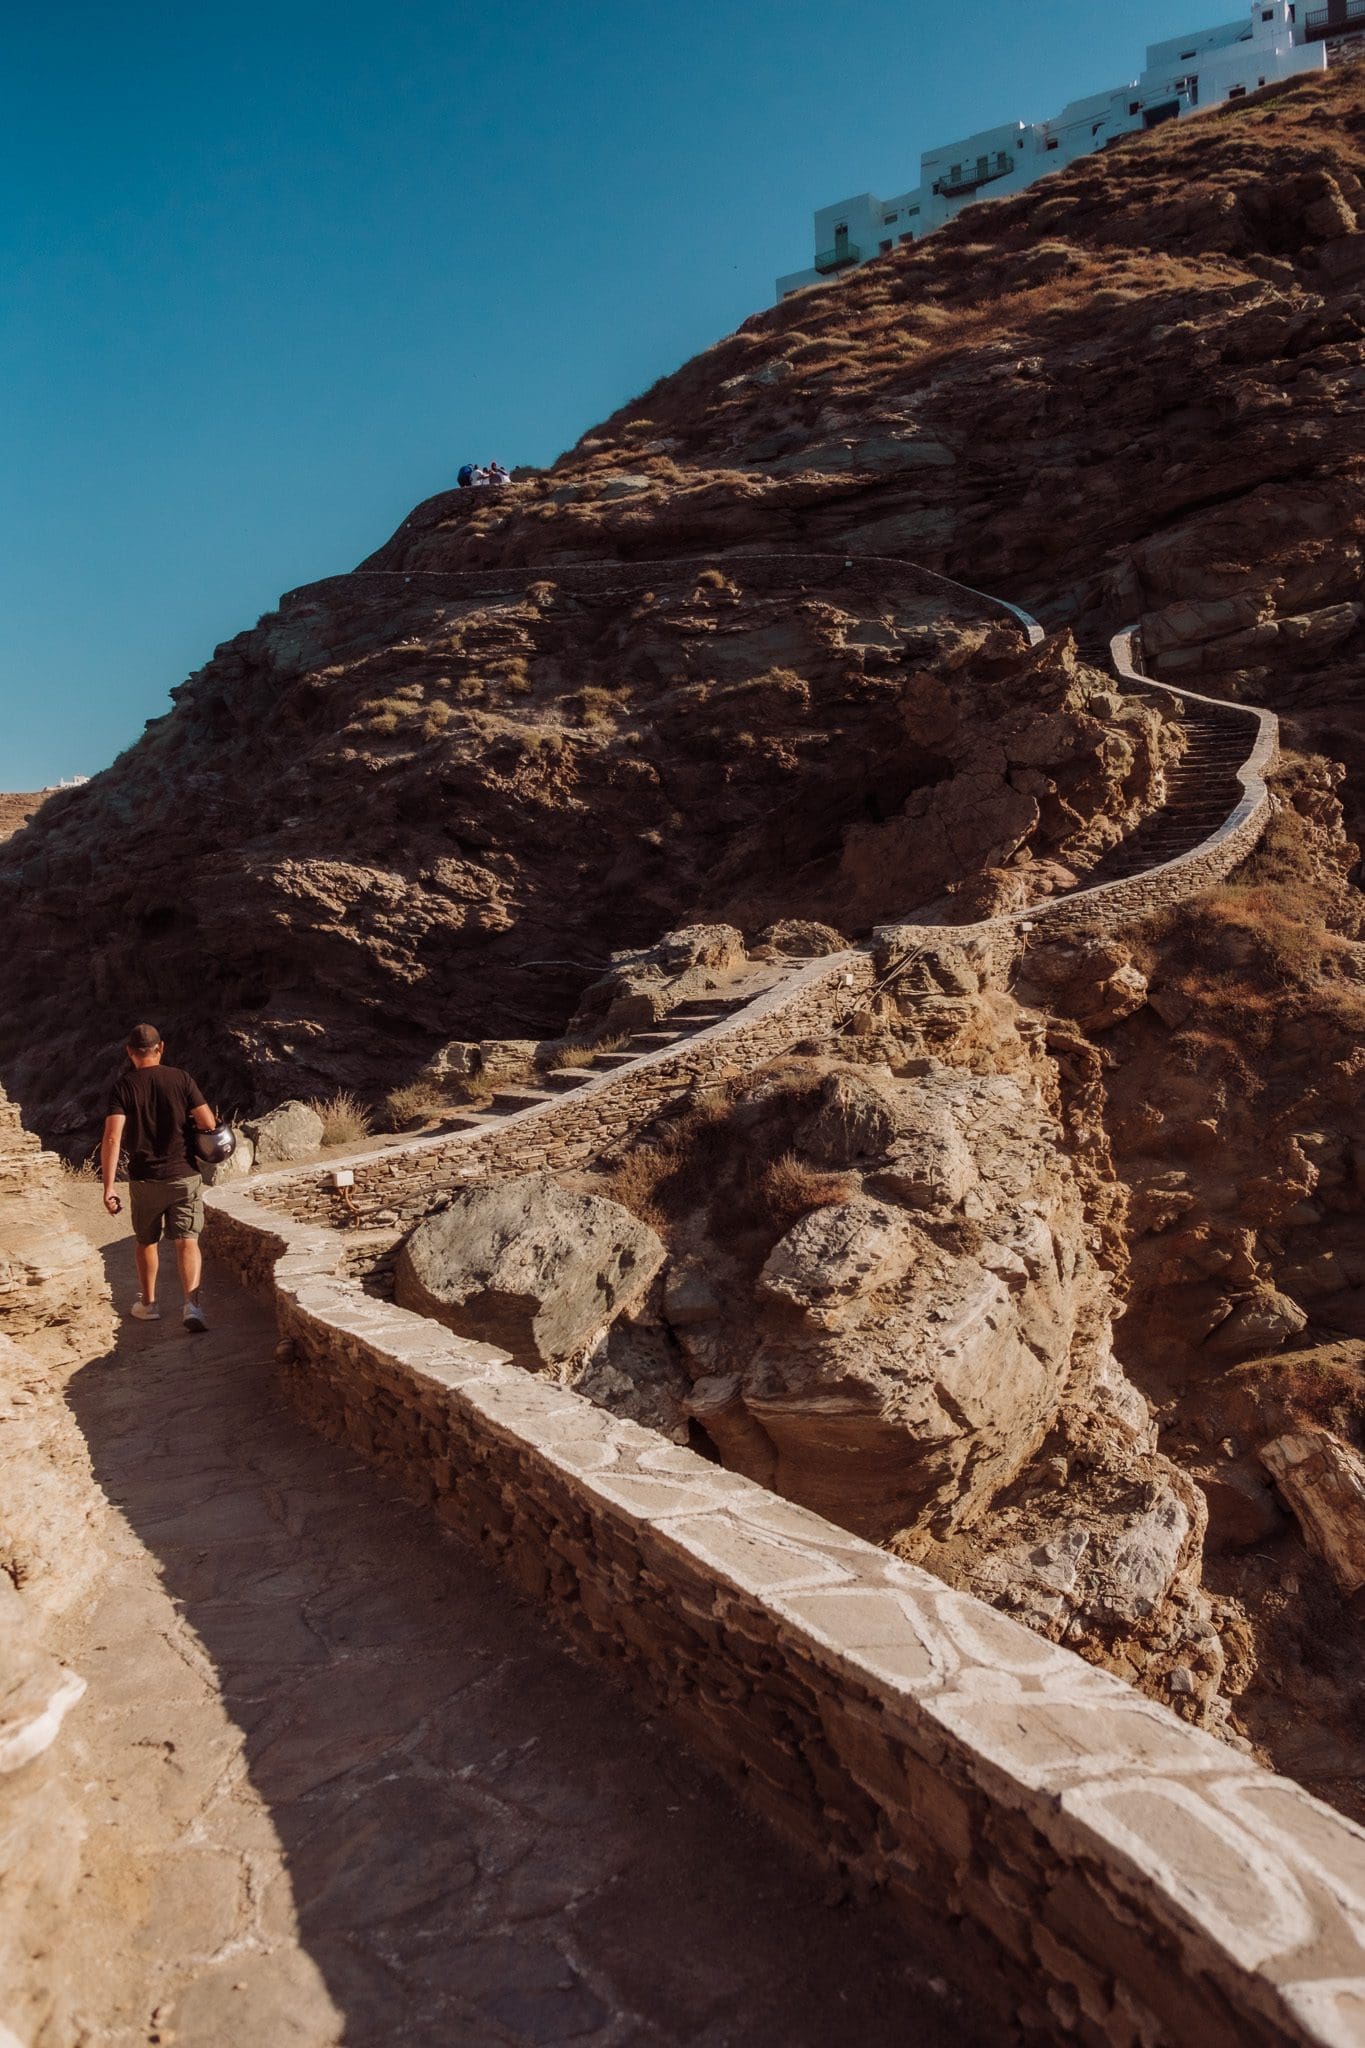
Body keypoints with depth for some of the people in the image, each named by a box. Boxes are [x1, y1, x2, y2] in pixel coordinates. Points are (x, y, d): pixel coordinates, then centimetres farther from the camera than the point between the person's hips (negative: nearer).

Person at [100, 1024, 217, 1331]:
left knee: (145, 1241, 20)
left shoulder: (123, 1086, -6)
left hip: (144, 1179, 1)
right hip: (184, 1176, 0)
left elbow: (112, 1138, -15)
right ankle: (192, 1304, -19)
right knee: (187, 1241, -1)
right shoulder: (180, 1079, -5)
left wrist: (108, 1187, -14)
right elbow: (209, 1123, -9)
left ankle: (148, 1303, 32)